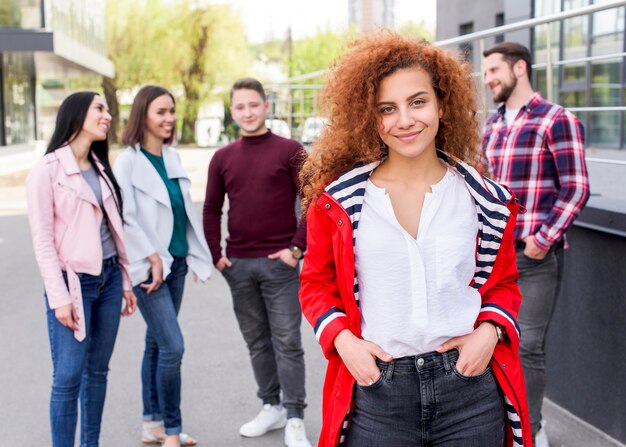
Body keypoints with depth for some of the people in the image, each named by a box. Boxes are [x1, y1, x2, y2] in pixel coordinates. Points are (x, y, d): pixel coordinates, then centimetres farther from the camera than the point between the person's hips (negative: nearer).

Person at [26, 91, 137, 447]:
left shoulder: (100, 168, 11)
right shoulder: (47, 170, -9)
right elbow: (43, 242, -12)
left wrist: (126, 281, 12)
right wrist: (59, 298, -16)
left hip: (108, 278, 6)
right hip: (74, 282, -6)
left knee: (98, 371, 12)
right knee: (68, 377, -5)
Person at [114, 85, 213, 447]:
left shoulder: (173, 157, 10)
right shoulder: (129, 161, -10)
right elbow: (126, 218, -15)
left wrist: (198, 254, 12)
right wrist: (153, 257, -16)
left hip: (175, 262, 7)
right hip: (148, 265, -7)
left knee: (157, 343, 13)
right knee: (173, 347, -10)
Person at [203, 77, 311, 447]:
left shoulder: (290, 151, -3)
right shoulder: (223, 158, 9)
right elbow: (212, 210, 12)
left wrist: (297, 248, -12)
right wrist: (215, 254, 2)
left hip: (280, 263, -4)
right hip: (238, 265, 4)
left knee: (287, 342, -1)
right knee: (257, 342, 13)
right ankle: (271, 407, 26)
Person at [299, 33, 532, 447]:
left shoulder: (483, 198, 1)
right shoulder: (339, 197, -2)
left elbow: (503, 281, 12)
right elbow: (317, 282, 7)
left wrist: (489, 331, -7)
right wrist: (342, 339, -9)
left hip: (469, 387, 1)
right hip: (375, 394, -1)